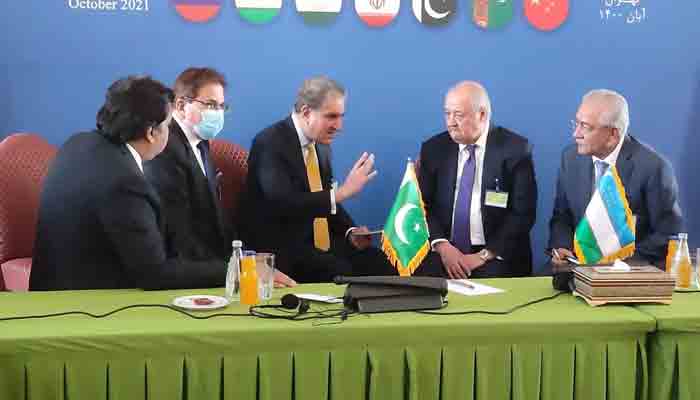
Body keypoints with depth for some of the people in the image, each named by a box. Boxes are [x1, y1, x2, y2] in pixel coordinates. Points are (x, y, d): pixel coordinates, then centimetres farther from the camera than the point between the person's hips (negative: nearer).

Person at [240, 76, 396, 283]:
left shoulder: (321, 145, 12)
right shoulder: (270, 143, -12)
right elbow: (283, 204, -25)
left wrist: (350, 232, 1)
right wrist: (342, 192, -26)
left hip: (323, 244, 7)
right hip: (284, 249, -7)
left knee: (383, 265, -16)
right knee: (342, 273, -31)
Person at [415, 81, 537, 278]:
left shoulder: (516, 149, -3)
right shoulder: (434, 149, 6)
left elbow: (523, 213, -6)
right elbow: (422, 205, 5)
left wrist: (485, 255, -13)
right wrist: (442, 246, -11)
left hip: (498, 256, -2)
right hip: (443, 253, 2)